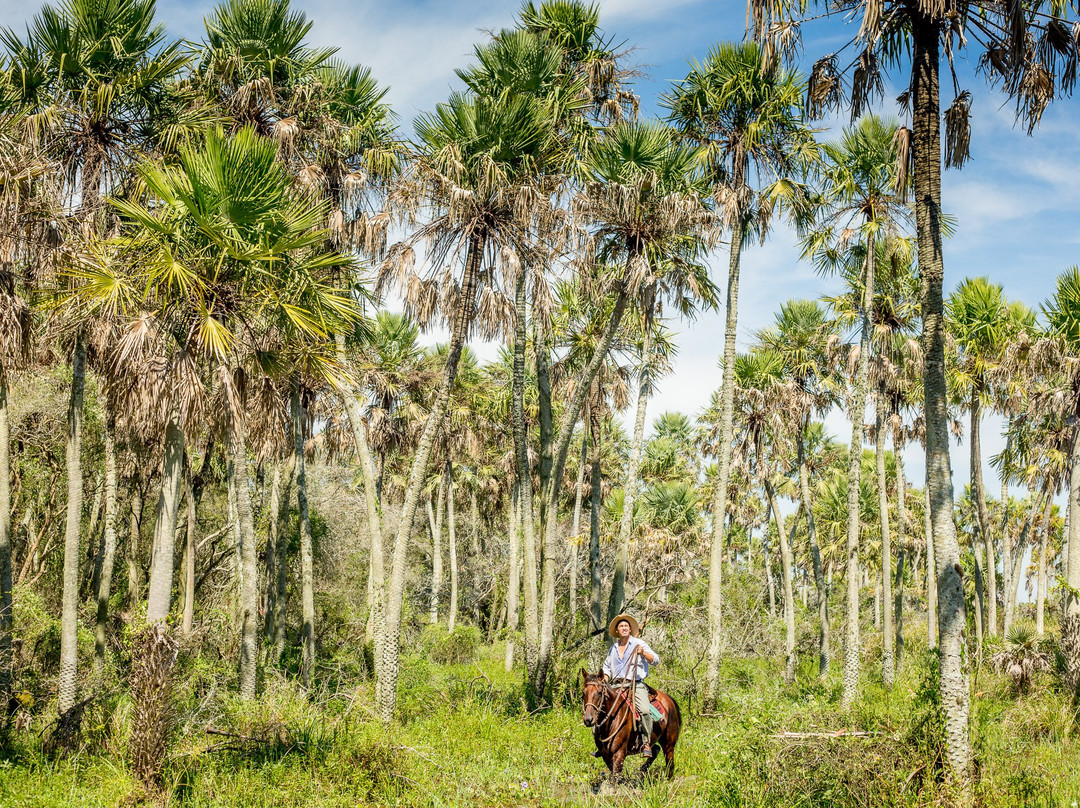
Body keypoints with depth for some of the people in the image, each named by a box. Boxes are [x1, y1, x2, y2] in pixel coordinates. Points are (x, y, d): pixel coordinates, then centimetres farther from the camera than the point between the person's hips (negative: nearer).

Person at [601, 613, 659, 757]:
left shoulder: (639, 644, 6)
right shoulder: (613, 648, 19)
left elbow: (656, 660, -1)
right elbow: (606, 667, 29)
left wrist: (643, 653, -18)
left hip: (636, 685, -4)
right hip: (616, 686, 4)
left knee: (645, 710, -29)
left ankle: (646, 743, -19)